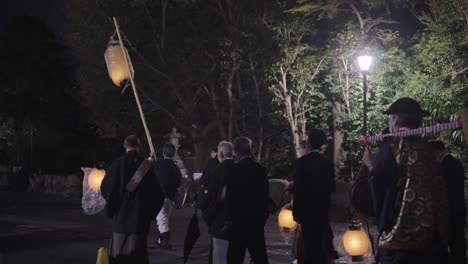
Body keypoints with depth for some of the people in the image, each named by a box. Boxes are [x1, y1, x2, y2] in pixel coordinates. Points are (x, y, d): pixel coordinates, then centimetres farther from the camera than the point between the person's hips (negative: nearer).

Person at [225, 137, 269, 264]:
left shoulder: (234, 170, -13)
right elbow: (265, 195, 8)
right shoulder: (261, 169, 3)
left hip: (239, 220, -5)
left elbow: (230, 197, -11)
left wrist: (228, 219, -4)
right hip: (257, 220, 5)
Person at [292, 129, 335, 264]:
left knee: (309, 243, 0)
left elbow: (297, 188, -11)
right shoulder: (328, 163, 1)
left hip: (306, 209, -4)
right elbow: (331, 187, 6)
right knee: (318, 243, 14)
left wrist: (296, 211, -6)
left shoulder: (301, 162, -11)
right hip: (323, 209, 4)